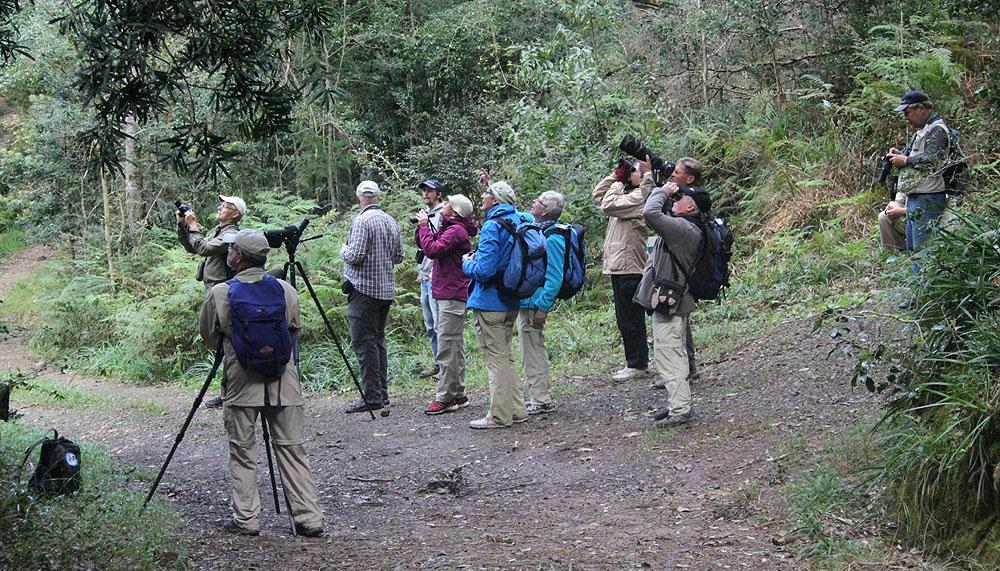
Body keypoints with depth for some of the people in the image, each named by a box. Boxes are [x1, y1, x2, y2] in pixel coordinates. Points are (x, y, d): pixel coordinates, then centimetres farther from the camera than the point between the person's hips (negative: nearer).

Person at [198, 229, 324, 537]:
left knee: (242, 453, 9)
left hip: (241, 382, -2)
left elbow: (207, 334, 9)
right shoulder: (286, 290, 1)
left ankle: (245, 519, 11)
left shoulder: (219, 294, -6)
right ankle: (309, 518, 6)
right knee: (292, 449, 7)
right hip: (283, 382, 2)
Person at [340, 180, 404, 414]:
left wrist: (344, 249, 2)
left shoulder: (362, 221, -12)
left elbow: (355, 256, -18)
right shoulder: (391, 221, 10)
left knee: (364, 342, -7)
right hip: (386, 289, 8)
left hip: (364, 289, -8)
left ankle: (371, 397, -9)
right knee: (378, 340, 14)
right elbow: (398, 256, 14)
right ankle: (382, 394, 15)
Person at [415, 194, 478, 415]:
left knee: (447, 348, -10)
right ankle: (458, 395, 20)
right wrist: (422, 226, 6)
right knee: (455, 346, 14)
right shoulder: (449, 228, 17)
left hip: (452, 295, -11)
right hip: (447, 294, 11)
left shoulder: (456, 231, -15)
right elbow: (424, 245, 22)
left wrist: (424, 225, -13)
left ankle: (444, 398, -9)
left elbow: (431, 249, -25)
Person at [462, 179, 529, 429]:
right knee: (505, 357, 18)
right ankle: (516, 410, 22)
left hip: (489, 303, -9)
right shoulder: (520, 220, 6)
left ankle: (500, 416, 4)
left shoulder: (492, 227, -20)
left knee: (496, 359, -2)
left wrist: (467, 263, -4)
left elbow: (484, 270, -26)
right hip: (511, 302, 9)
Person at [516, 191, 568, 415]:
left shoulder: (551, 239, -18)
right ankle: (537, 397, 26)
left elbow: (554, 278, -21)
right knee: (531, 353, 17)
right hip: (524, 302, 10)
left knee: (533, 353, -4)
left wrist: (542, 307, -22)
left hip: (534, 305, -10)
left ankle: (541, 401, 3)